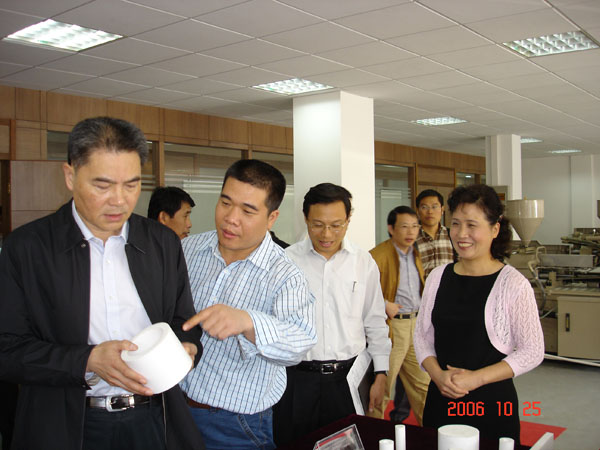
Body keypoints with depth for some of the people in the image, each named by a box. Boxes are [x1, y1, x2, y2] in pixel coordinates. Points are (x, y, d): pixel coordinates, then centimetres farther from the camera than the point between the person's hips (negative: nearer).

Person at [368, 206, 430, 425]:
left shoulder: (416, 255, 13)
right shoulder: (378, 255, -14)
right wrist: (384, 304, -23)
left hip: (417, 324, 8)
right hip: (392, 326, -7)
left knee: (423, 384, 16)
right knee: (382, 386, 2)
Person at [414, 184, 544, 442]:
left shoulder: (513, 284, -9)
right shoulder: (437, 277, 4)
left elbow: (532, 352, -7)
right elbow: (422, 335, 9)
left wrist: (475, 378, -14)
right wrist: (438, 375, -8)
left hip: (492, 401, -3)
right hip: (441, 400, 4)